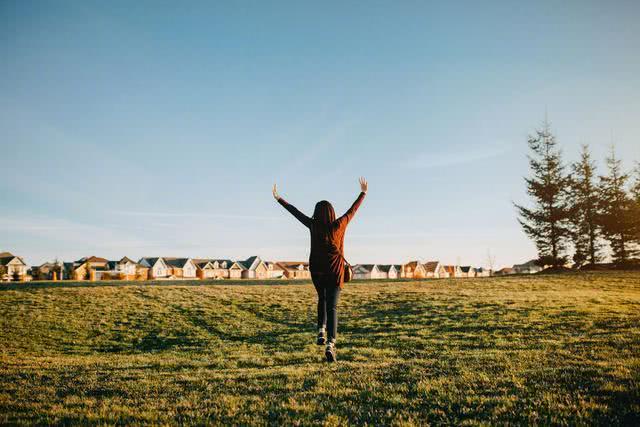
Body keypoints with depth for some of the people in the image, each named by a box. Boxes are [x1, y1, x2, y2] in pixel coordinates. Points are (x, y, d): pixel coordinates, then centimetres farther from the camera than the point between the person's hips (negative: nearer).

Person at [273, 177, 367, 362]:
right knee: (332, 307, -3)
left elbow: (295, 211, 2)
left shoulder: (313, 225, -6)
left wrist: (278, 198, 12)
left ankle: (321, 331, 11)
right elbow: (353, 210, 5)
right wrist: (363, 193, 19)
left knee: (322, 299, 27)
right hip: (335, 271, -1)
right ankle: (330, 344, -18)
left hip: (317, 270, 1)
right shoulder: (339, 225, -7)